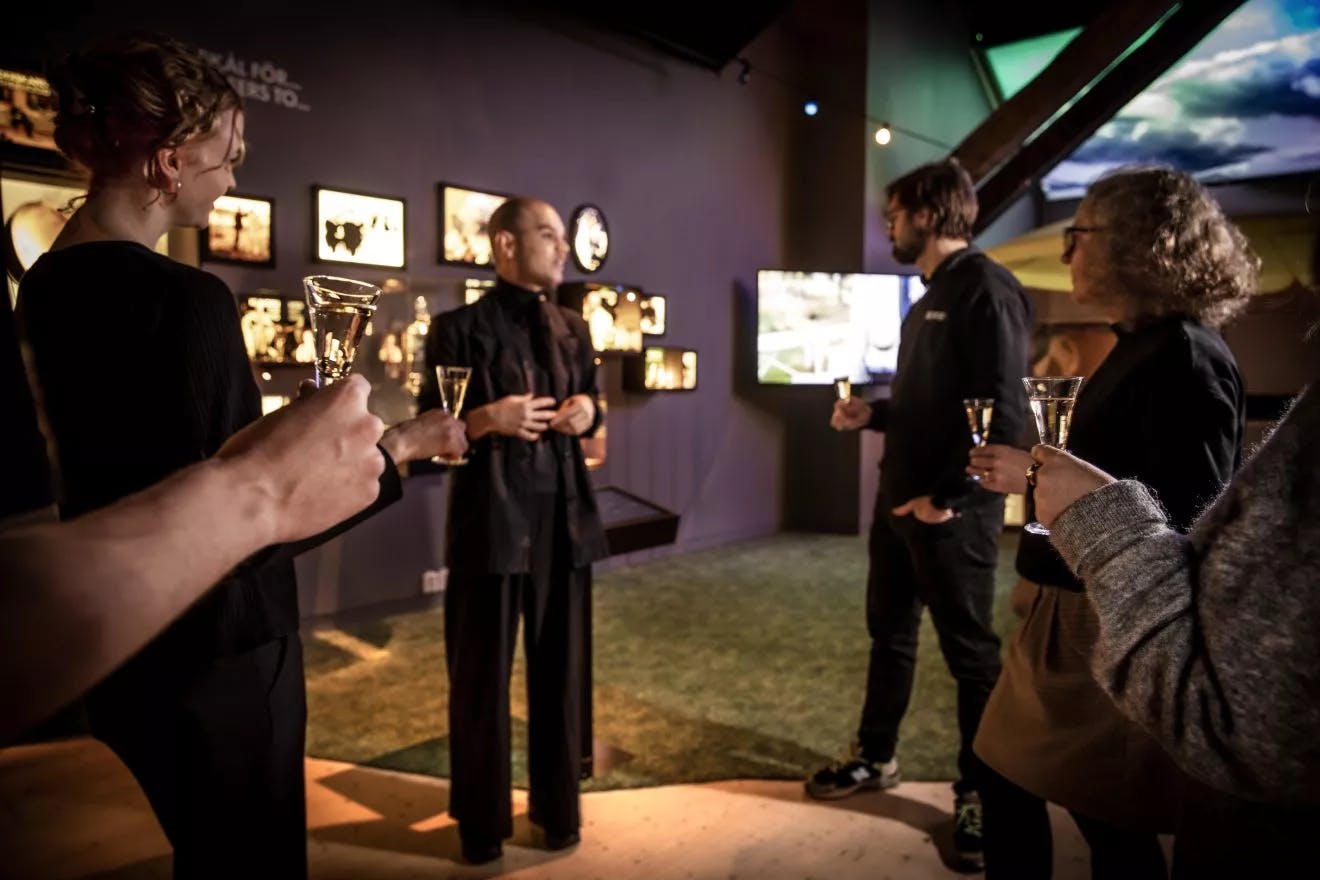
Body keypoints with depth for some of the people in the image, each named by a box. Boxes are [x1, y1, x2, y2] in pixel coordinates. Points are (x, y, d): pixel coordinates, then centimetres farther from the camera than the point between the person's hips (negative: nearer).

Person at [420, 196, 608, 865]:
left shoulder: (574, 329, 13)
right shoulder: (460, 328, -5)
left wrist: (588, 411, -1)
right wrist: (487, 419, -21)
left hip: (564, 514, 5)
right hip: (491, 516, -4)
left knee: (560, 668, 13)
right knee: (482, 672, 10)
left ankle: (557, 807, 33)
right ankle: (482, 821, 30)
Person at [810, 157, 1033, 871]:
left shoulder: (985, 287, -14)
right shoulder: (932, 295, 15)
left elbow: (1004, 414, -21)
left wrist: (948, 498, -21)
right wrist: (870, 415, 9)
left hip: (950, 510, -9)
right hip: (897, 499, 9)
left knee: (970, 653, 4)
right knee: (889, 632, 18)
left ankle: (979, 795, 20)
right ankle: (875, 758, 35)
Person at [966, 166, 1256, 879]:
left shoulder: (1186, 359, -18)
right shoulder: (1141, 347, 12)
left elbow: (1185, 520, -25)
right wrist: (1037, 473, 9)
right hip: (1079, 610, 10)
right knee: (1009, 782, 18)